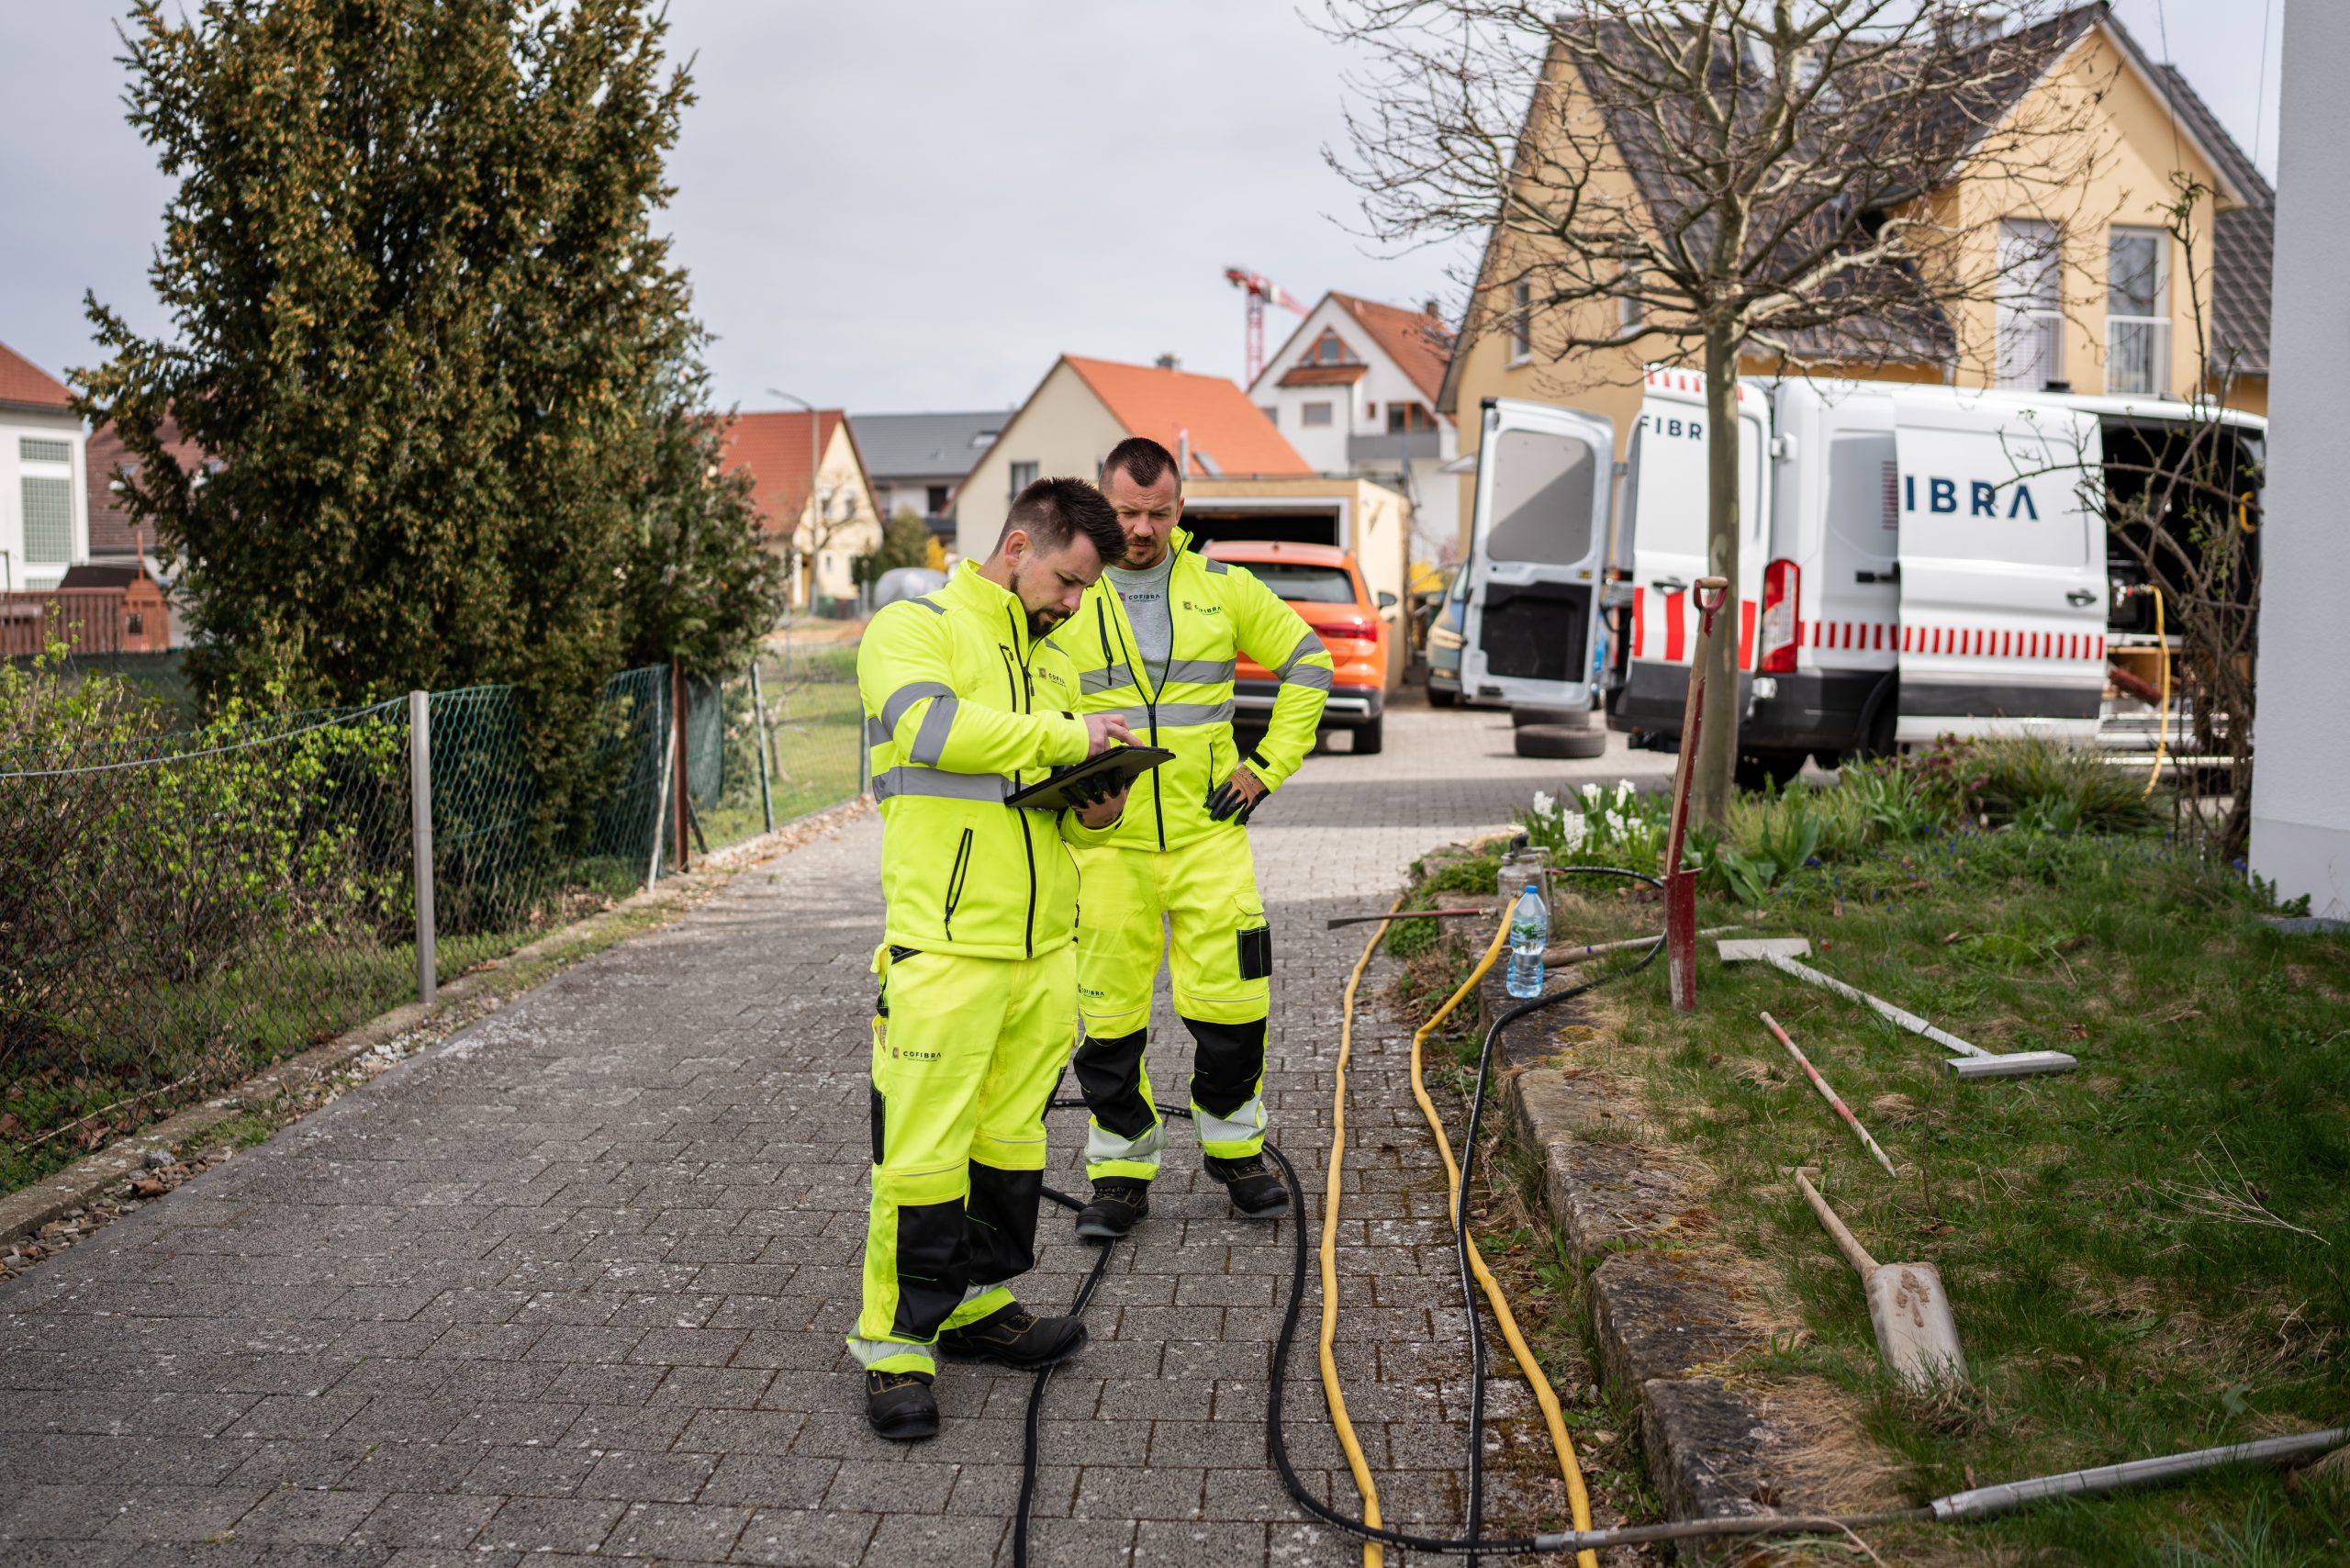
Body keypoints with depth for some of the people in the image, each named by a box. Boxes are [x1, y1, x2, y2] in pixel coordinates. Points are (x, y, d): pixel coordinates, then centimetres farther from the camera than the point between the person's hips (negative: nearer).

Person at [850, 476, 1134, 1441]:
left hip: (1045, 945, 8)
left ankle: (978, 1304, 29)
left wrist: (1096, 808, 6)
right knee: (924, 1150, -5)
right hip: (945, 949, -7)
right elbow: (932, 724, -24)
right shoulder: (915, 628, -4)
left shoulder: (1052, 660, 20)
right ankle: (894, 1344, 6)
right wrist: (1064, 737, -18)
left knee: (1013, 1134, 14)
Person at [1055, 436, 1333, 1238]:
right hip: (1106, 839, -1)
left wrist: (1271, 764, 8)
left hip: (1208, 829, 1)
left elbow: (1307, 662, 16)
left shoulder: (1222, 589, 6)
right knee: (1109, 1013, 2)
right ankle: (1121, 1170, 18)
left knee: (1231, 996, 1)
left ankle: (1236, 1149, 23)